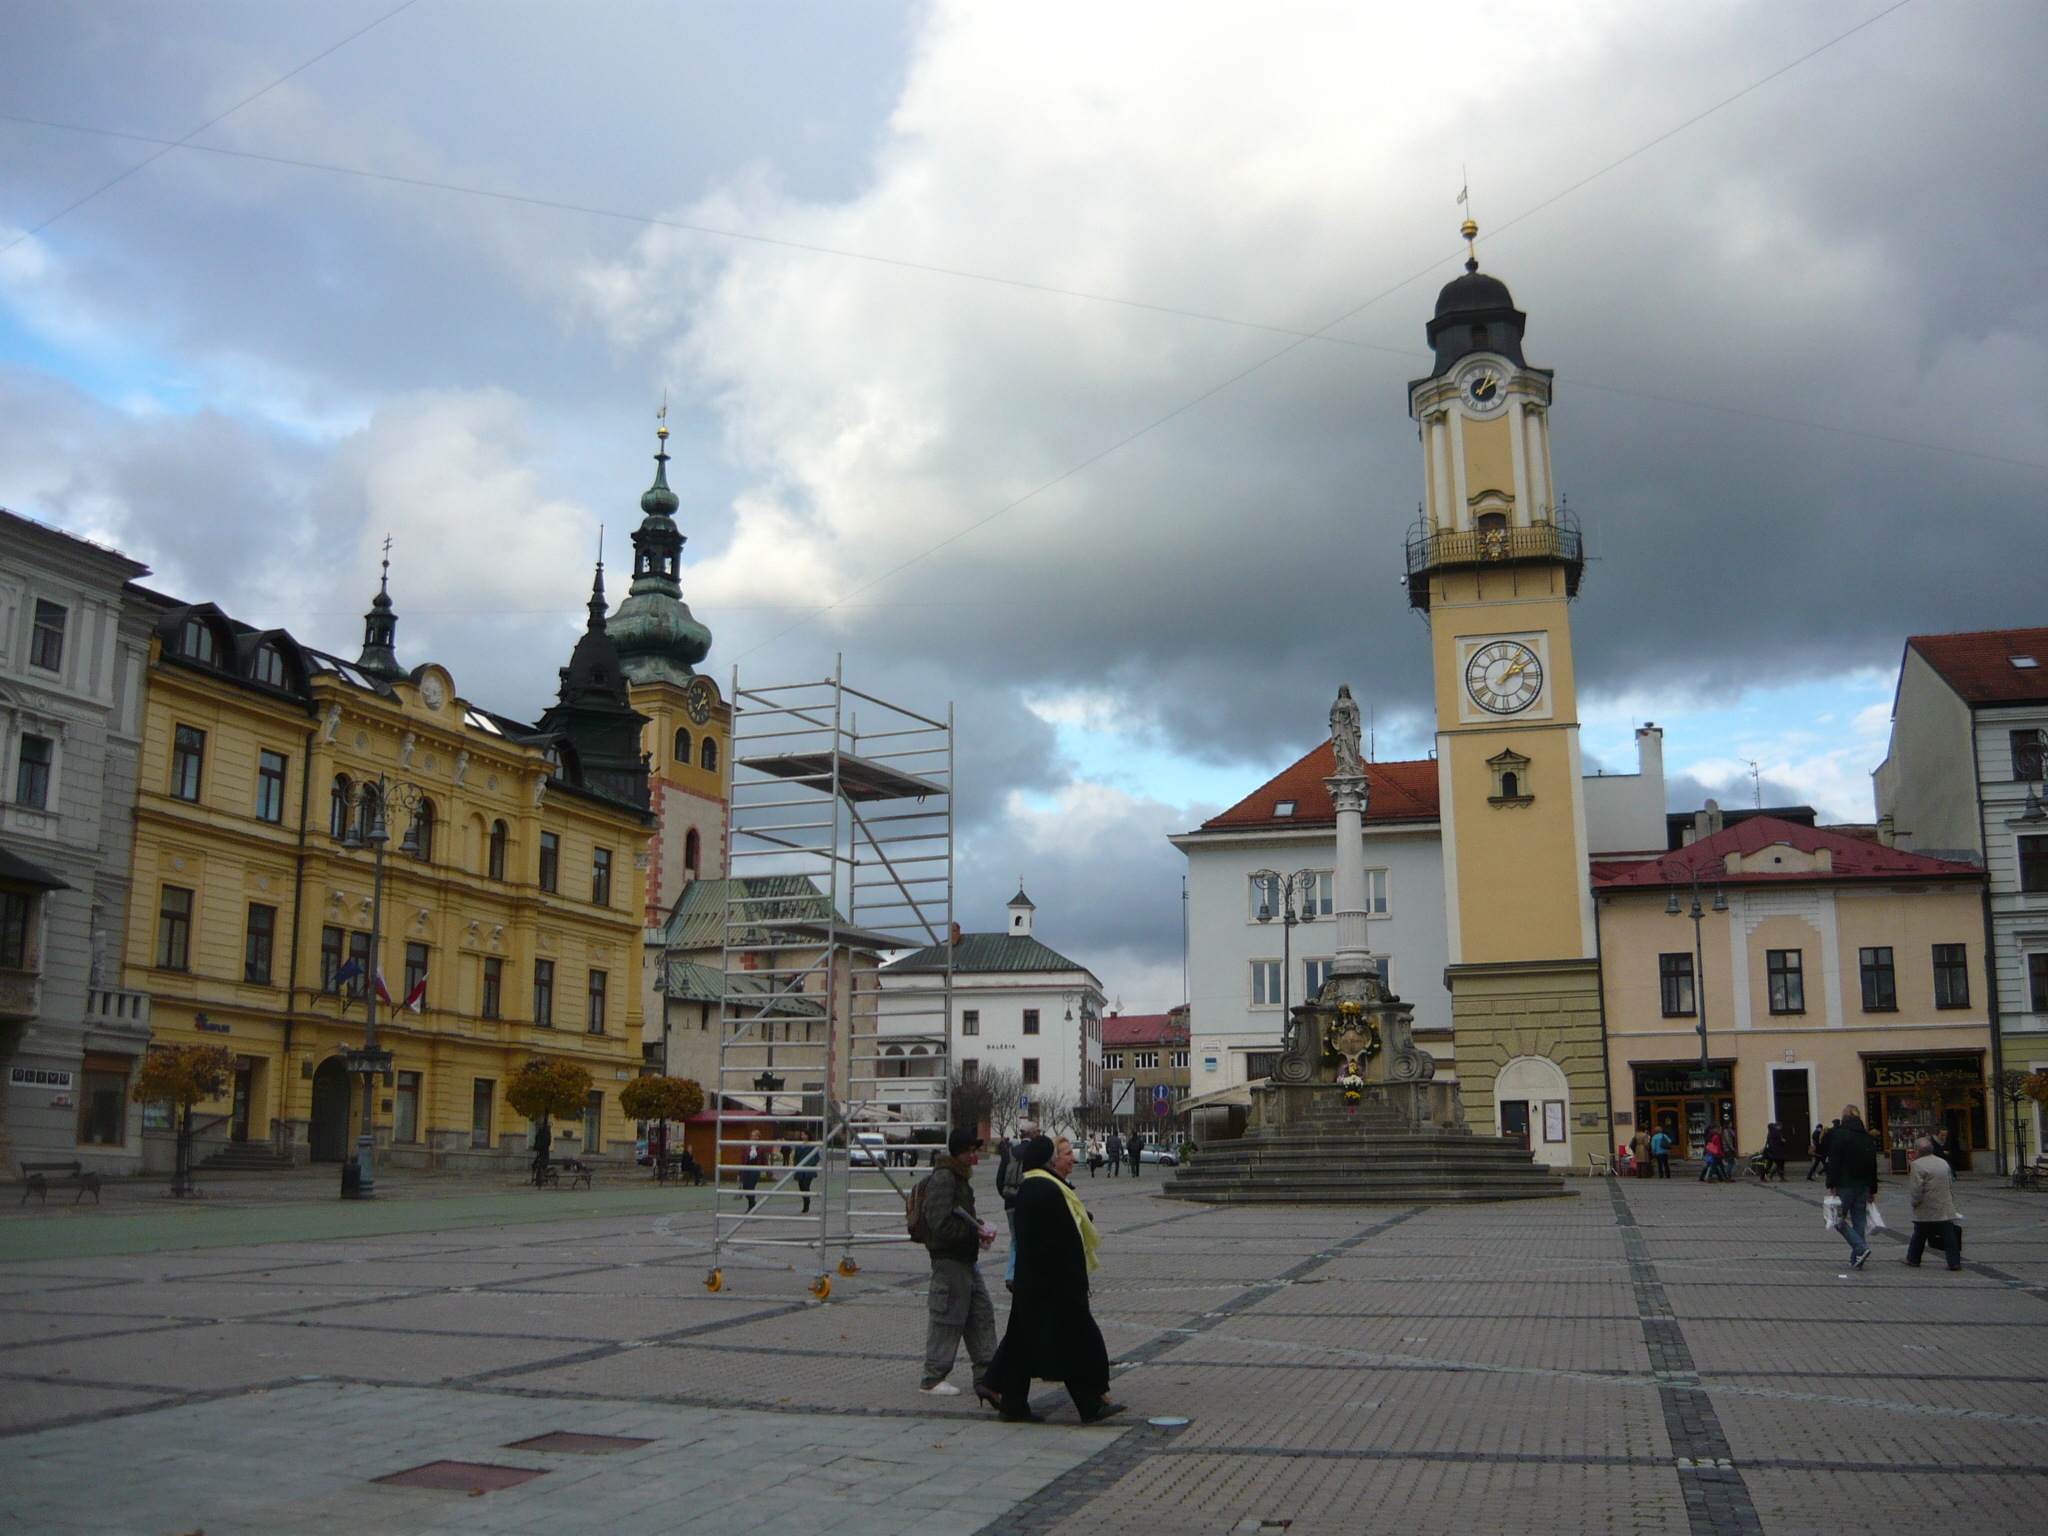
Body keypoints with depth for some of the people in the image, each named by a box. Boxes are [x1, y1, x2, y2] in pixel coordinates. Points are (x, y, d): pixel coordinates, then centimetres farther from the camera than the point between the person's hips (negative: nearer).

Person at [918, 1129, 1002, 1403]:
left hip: (966, 1259, 10)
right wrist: (975, 1232, -17)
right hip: (949, 1259, -10)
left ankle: (987, 1376, 19)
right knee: (948, 1319, -3)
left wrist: (980, 1227, 7)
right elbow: (942, 1224, -23)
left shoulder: (960, 1177, 16)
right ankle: (933, 1379, 8)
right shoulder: (943, 1178, -17)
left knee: (982, 1313, 12)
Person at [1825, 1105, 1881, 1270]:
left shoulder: (1839, 1134, -8)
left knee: (1839, 1219, 2)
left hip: (1845, 1185, -6)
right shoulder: (1868, 1138, 12)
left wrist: (1831, 1185, -11)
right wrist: (1872, 1190, 18)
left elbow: (1834, 1162, -14)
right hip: (1863, 1186, 6)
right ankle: (1857, 1259, 8)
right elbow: (1873, 1165, 14)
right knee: (1859, 1220, 8)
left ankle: (1860, 1248, -14)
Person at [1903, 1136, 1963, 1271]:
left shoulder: (1918, 1164, -11)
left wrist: (1913, 1202, -1)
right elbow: (1952, 1185, 14)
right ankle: (1954, 1261, -5)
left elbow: (1916, 1188, -16)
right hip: (1945, 1208, 4)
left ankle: (1913, 1259, 21)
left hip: (1925, 1209, -4)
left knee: (1920, 1234, 10)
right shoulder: (1943, 1162, 9)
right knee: (1948, 1235, 2)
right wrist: (1951, 1203, 20)